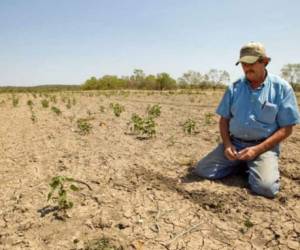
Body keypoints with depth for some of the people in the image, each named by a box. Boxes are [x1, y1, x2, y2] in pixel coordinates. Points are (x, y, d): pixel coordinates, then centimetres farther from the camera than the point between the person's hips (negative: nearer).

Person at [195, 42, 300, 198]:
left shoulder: (281, 88, -5)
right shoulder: (234, 88, 4)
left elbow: (286, 128, -5)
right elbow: (224, 119, 10)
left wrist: (257, 150, -16)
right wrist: (227, 144, -9)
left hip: (263, 146, -3)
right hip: (234, 142, 3)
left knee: (266, 187, -28)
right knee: (202, 170, -10)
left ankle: (253, 167, 7)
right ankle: (240, 164, 13)